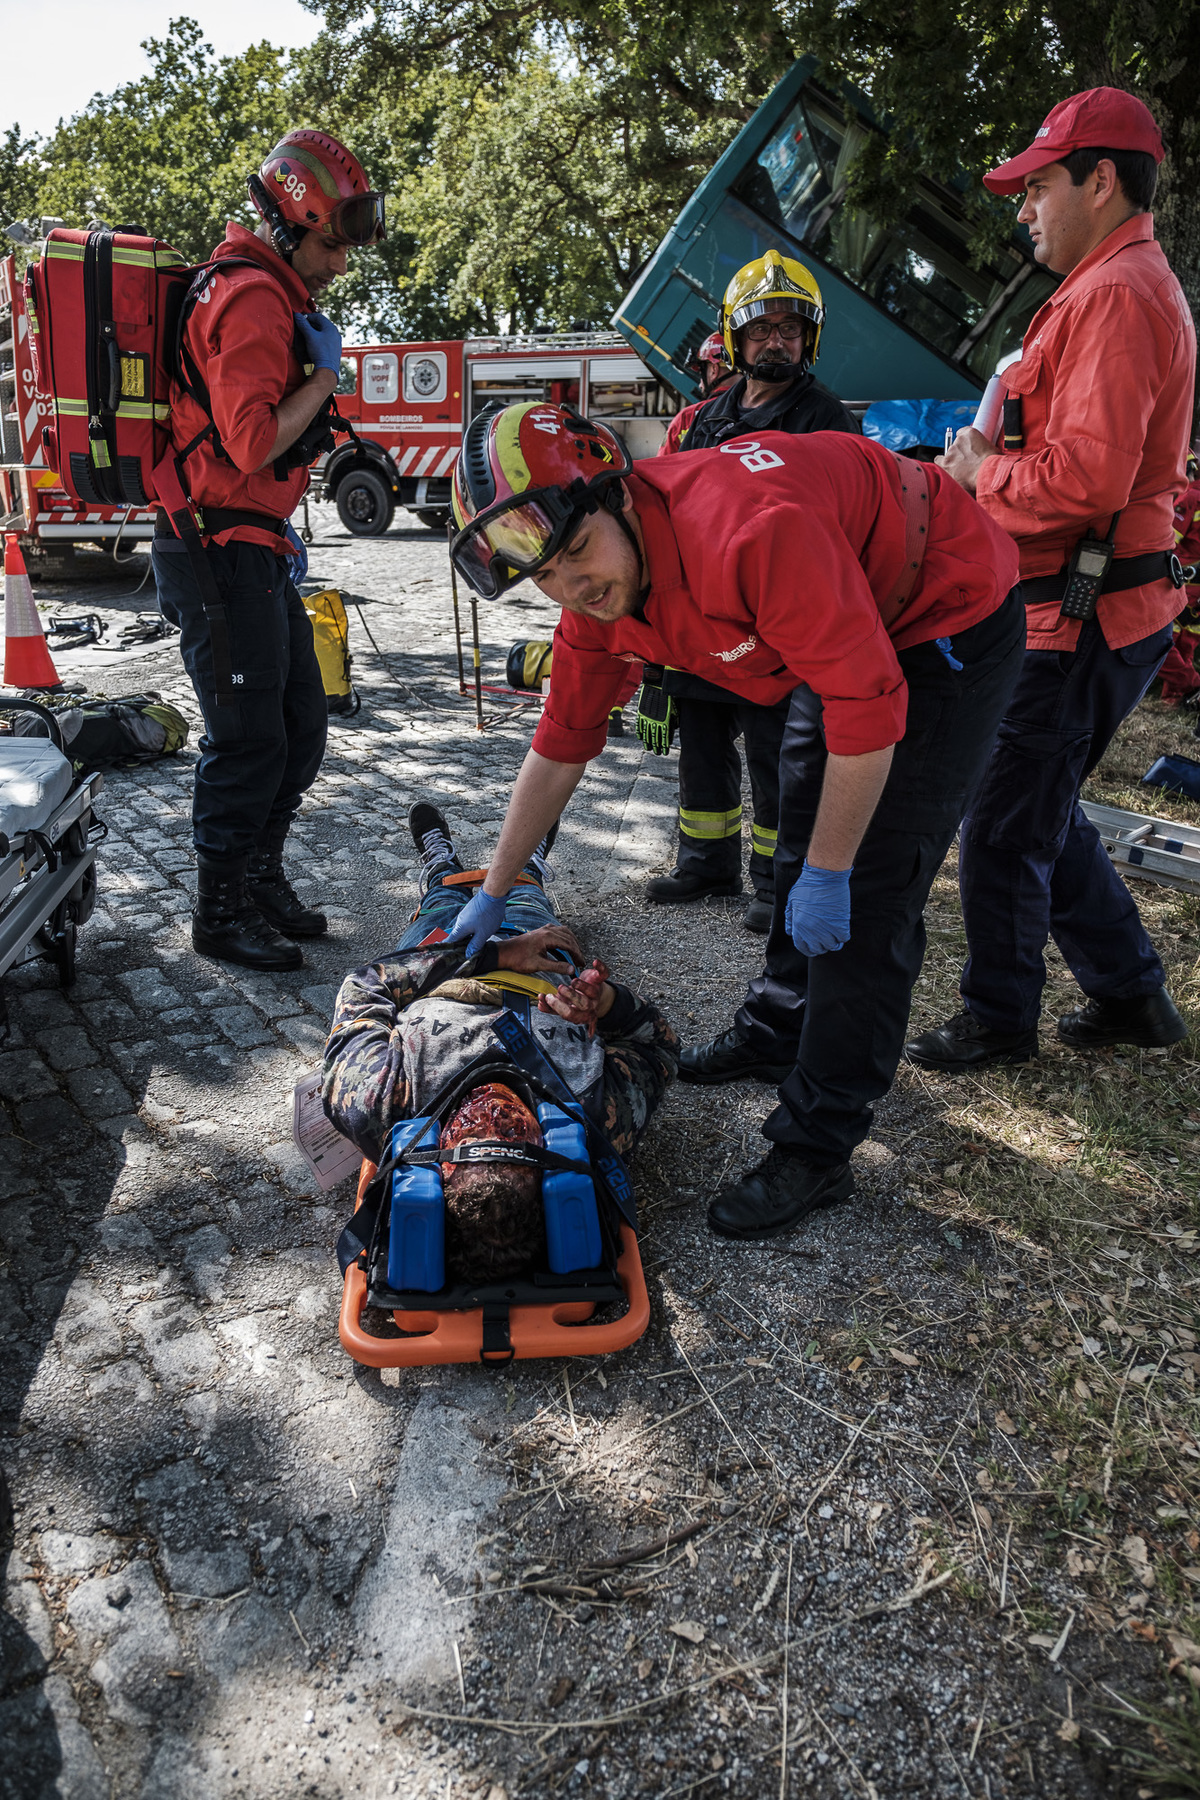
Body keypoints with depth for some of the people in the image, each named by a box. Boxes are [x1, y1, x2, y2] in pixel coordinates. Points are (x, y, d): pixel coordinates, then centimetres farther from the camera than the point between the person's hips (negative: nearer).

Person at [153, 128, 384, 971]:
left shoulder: (269, 290, 20)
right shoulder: (253, 298, -14)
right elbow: (253, 444, -24)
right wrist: (326, 374, -12)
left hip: (252, 545, 10)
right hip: (221, 547, -10)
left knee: (302, 724, 13)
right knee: (249, 737, -5)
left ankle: (261, 880, 26)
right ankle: (221, 911, 8)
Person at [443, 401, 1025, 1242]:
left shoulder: (748, 530, -38)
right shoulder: (598, 602, -11)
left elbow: (868, 703, -32)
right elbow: (561, 747, 0)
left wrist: (829, 874, -23)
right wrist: (492, 897, 6)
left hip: (950, 622, -8)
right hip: (842, 628, 8)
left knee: (870, 894, -11)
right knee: (802, 843, 19)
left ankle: (816, 1149, -1)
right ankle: (778, 1031, 41)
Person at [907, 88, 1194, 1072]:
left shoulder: (1114, 295, -14)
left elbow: (1086, 479, -26)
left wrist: (982, 471, -9)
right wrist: (990, 459, 7)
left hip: (1080, 623, -11)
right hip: (1103, 611, 11)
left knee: (1004, 826, 0)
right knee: (1042, 812, 18)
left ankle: (999, 1019, 17)